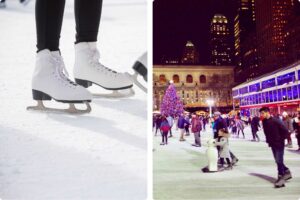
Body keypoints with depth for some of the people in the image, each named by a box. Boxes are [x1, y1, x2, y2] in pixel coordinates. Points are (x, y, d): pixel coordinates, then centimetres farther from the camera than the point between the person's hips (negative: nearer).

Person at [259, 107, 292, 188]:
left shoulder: (276, 121, -19)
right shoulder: (264, 122, 3)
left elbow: (286, 131, -16)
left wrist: (281, 139, -13)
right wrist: (268, 140, 8)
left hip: (279, 144, -7)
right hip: (272, 144, 7)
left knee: (279, 161, -4)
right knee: (278, 161, 15)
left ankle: (281, 178, 5)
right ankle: (287, 172, 33)